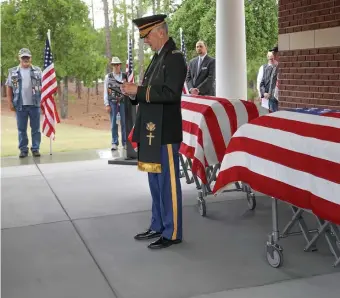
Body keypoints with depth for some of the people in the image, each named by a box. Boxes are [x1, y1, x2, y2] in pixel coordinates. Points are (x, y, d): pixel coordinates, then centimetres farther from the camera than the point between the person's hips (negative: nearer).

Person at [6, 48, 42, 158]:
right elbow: (9, 88, 8)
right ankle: (23, 149, 14)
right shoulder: (13, 72, 7)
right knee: (21, 129, 5)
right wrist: (10, 102, 1)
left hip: (35, 104, 0)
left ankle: (35, 148, 12)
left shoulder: (37, 70, 7)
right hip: (20, 105, 0)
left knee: (36, 128, 4)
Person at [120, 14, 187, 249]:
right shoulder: (158, 57, 16)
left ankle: (172, 233, 7)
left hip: (165, 132, -10)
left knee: (168, 182, -2)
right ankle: (158, 226, 27)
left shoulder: (175, 57, -12)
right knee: (155, 181, 16)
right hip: (152, 130, 10)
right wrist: (135, 92, 3)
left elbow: (170, 92, -23)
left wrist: (139, 91, -20)